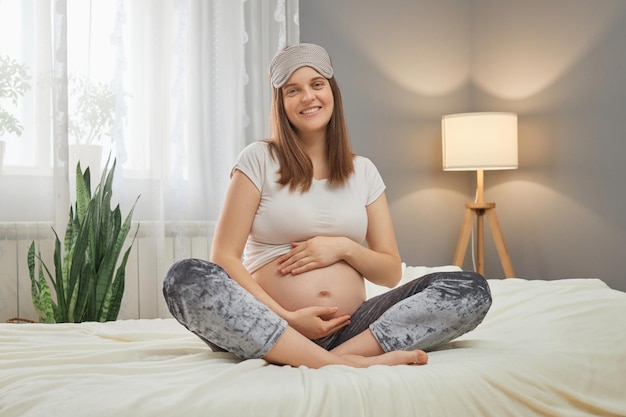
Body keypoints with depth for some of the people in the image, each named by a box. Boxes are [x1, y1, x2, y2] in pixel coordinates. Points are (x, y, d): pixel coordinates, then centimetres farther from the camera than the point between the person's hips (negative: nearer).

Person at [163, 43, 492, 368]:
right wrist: (287, 318, -15)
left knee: (472, 289, -15)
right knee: (184, 280, -33)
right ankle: (348, 363, -35)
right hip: (269, 326, -2)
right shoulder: (259, 160, 5)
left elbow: (391, 273, 14)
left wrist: (344, 248, -7)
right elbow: (224, 256, -4)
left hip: (348, 327, 3)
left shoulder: (363, 171, 14)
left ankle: (339, 356, -31)